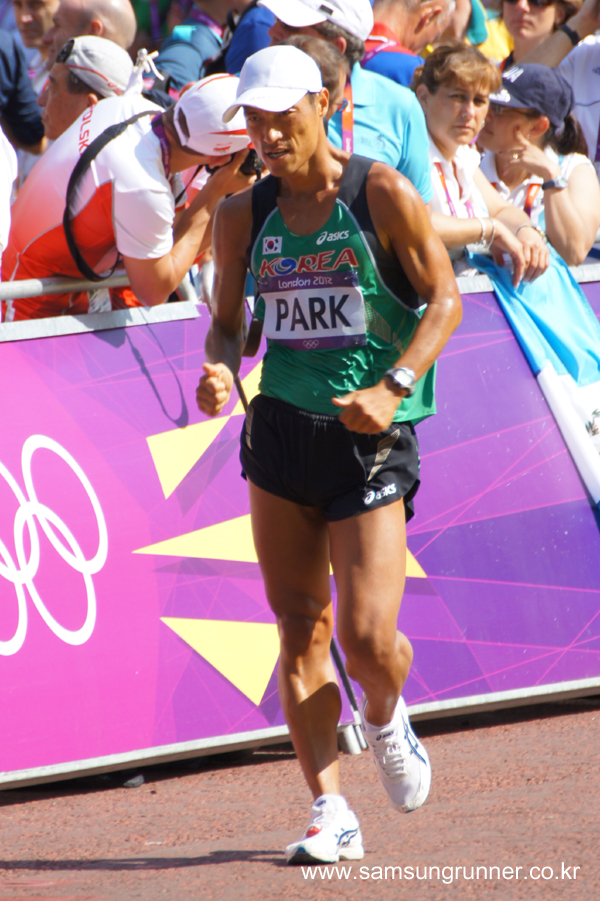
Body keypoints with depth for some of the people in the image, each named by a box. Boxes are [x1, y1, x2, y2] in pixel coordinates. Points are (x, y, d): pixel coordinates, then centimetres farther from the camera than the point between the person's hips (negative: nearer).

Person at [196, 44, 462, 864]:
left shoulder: (383, 196, -6)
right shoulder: (243, 216, 6)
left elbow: (444, 301, -3)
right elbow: (228, 324, 14)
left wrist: (394, 387, -16)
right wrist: (220, 368, -9)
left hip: (371, 437, -4)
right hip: (280, 429, 4)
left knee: (368, 640, -9)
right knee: (299, 629, 2)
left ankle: (385, 720, 27)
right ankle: (331, 812, 8)